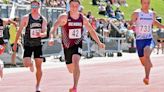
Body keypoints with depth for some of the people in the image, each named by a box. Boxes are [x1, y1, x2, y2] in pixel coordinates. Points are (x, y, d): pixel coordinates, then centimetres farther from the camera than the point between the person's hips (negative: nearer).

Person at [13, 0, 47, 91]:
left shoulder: (43, 19, 0)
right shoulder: (26, 18, -5)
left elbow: (45, 33, -2)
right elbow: (20, 31, 1)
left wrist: (41, 34, -26)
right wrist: (15, 43, 1)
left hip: (38, 44, 1)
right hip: (28, 44, -1)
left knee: (39, 66, 0)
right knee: (26, 63, -17)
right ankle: (31, 64, 23)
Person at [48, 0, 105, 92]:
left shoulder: (83, 18, -2)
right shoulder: (64, 17, -12)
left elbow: (91, 30, 12)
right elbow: (54, 28, -24)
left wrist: (99, 42, 8)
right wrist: (51, 38, -42)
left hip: (78, 45, 0)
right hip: (67, 46, 0)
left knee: (75, 61, -30)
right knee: (71, 70, 13)